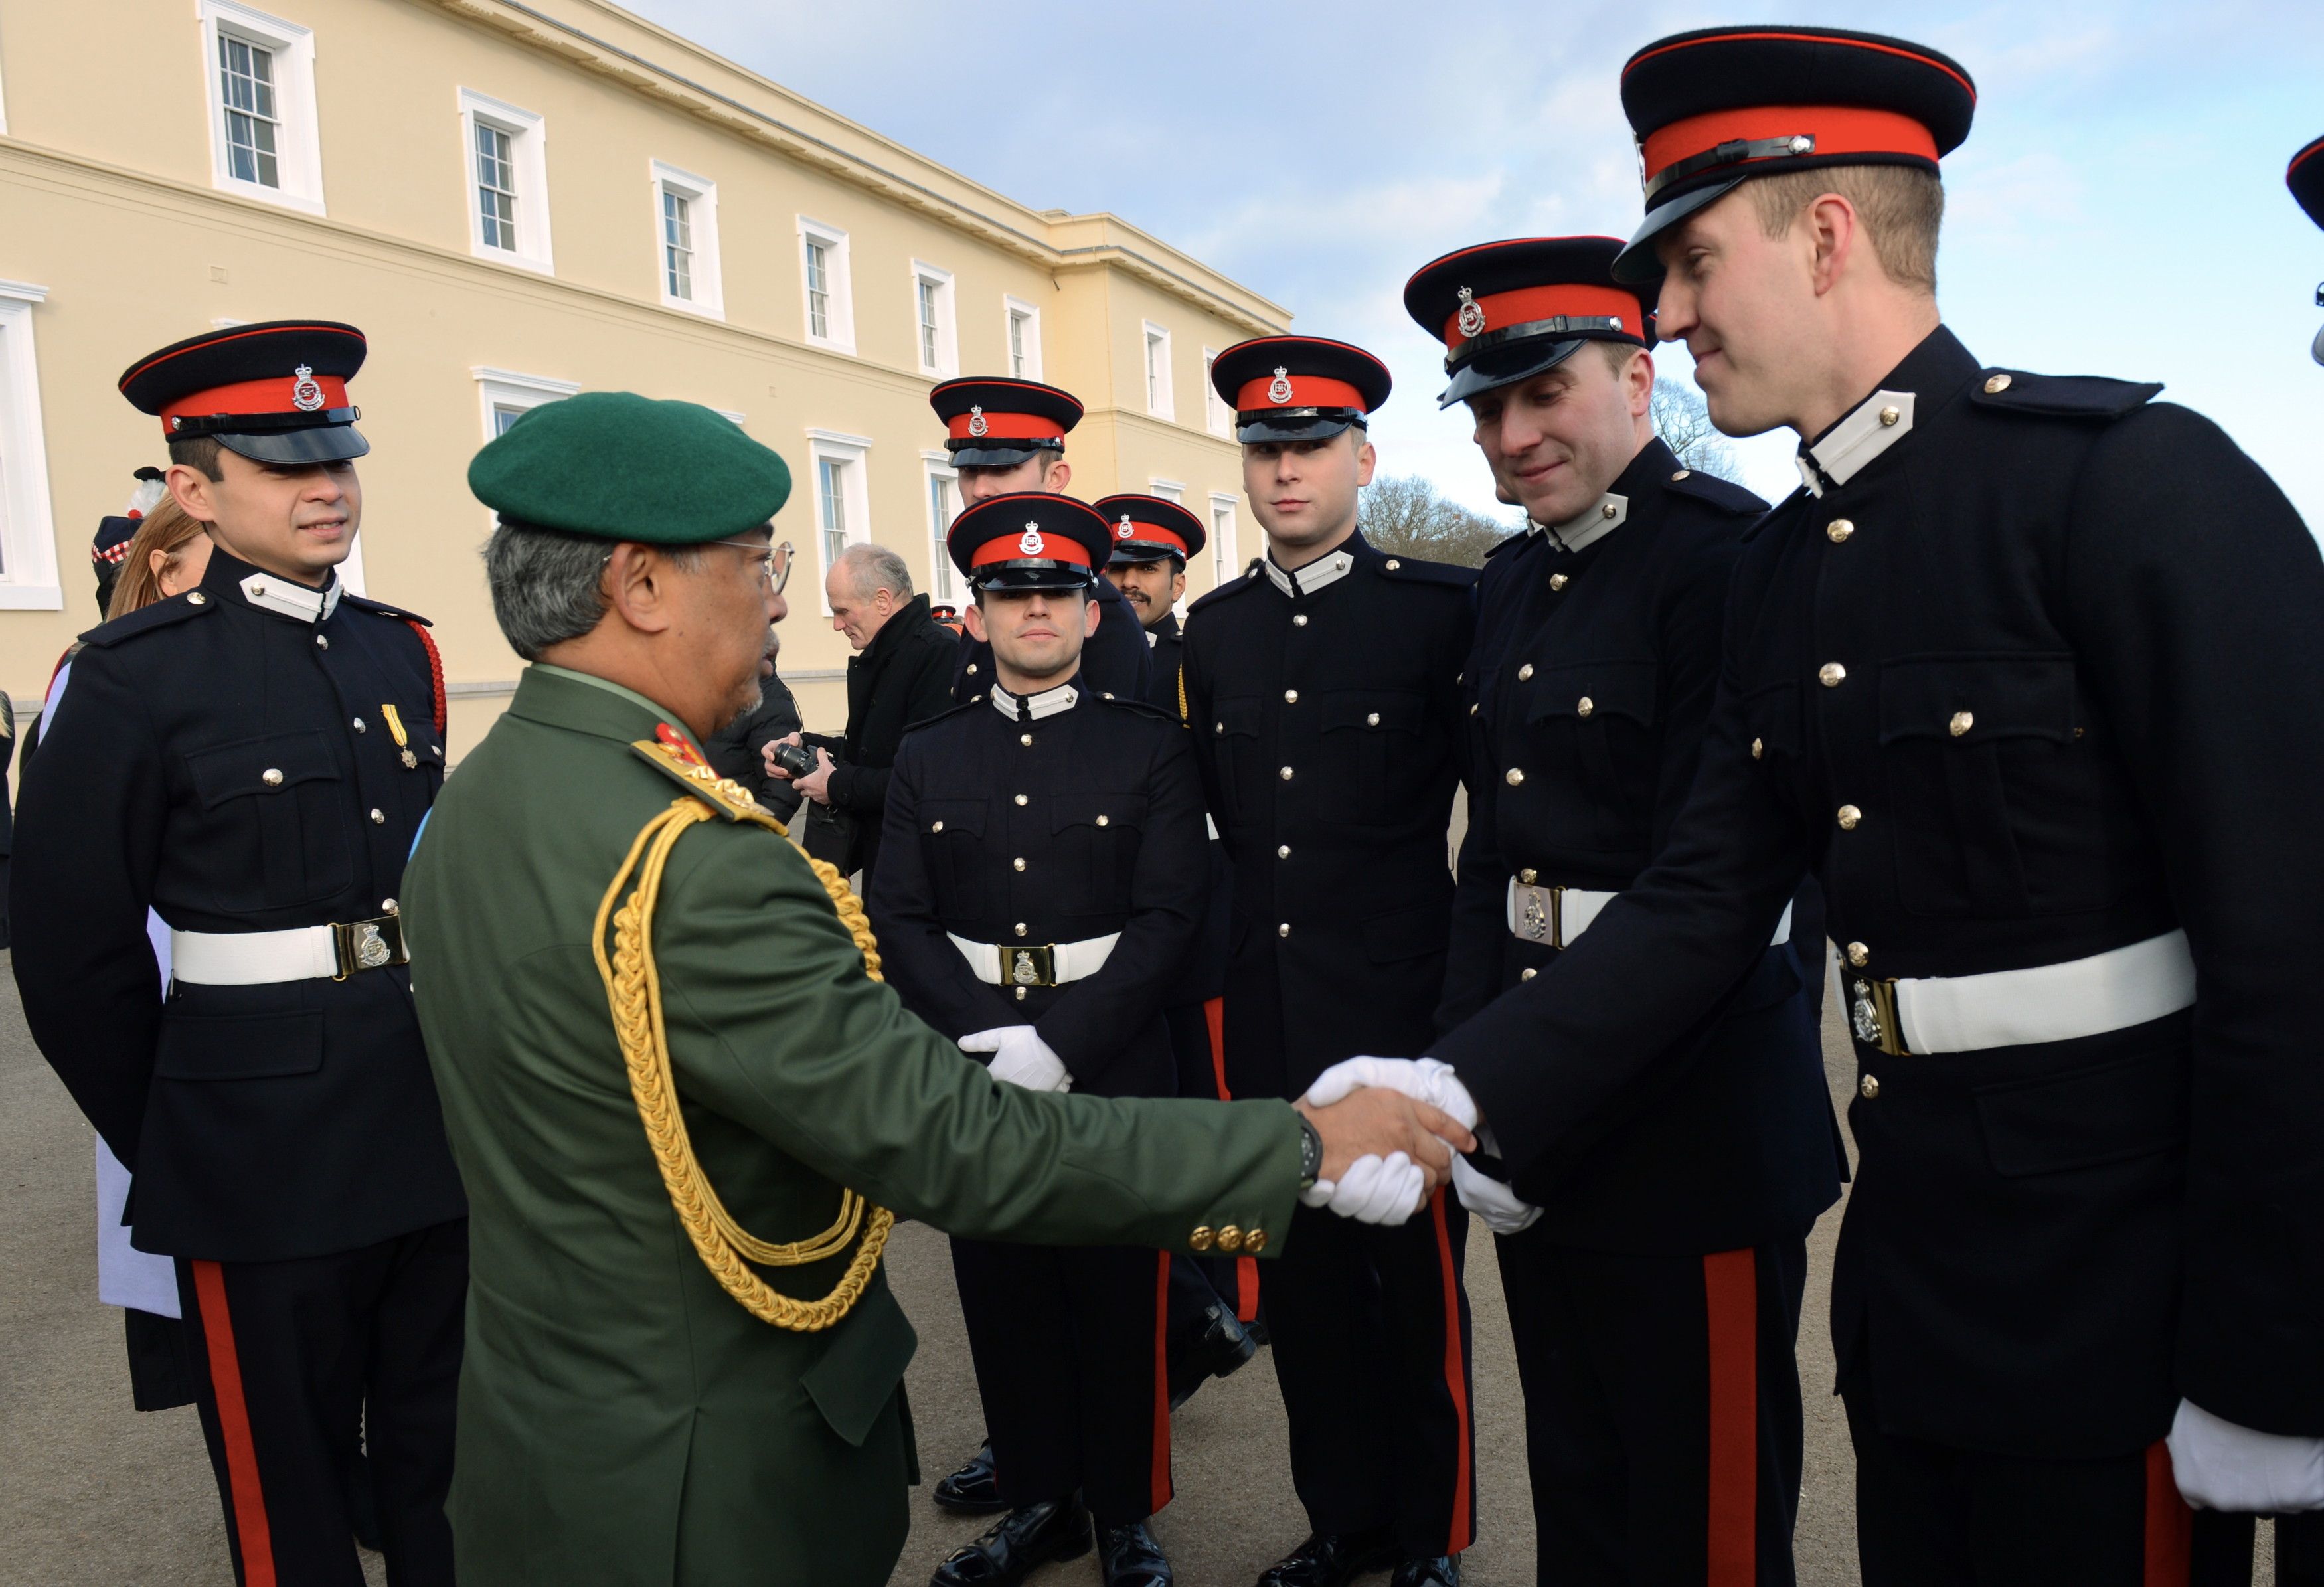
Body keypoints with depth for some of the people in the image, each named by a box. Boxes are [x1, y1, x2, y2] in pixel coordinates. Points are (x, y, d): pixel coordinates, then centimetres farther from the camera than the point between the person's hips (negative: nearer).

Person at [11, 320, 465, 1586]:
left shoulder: (401, 651, 6)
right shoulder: (136, 676, -10)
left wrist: (456, 1070, 13)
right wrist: (167, 1147, 2)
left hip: (436, 1133, 5)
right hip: (267, 1162, -4)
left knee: (448, 1475, 19)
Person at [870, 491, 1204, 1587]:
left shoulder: (1150, 746, 0)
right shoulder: (928, 756, 8)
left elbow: (1169, 917, -7)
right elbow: (901, 920, 3)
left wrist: (1057, 1044, -16)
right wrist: (987, 1036, -12)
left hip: (1111, 1066, -2)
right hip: (972, 1067, 3)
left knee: (1118, 1295, 9)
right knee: (1003, 1291, 12)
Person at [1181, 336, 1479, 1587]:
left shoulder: (1443, 606, -6)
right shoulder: (1211, 628, 8)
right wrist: (1234, 942, 12)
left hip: (1401, 1009, -4)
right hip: (1266, 1015, 4)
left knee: (1416, 1283, 10)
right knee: (1304, 1280, 15)